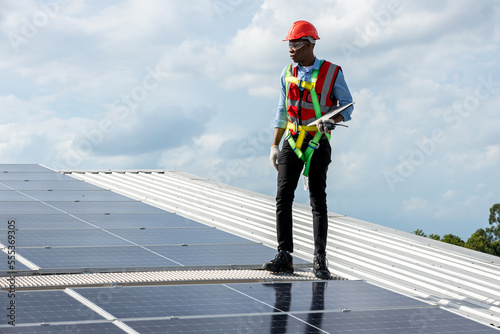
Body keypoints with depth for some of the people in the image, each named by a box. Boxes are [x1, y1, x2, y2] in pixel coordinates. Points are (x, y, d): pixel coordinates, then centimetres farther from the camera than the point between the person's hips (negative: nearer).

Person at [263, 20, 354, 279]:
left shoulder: (332, 73, -5)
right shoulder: (288, 73, 8)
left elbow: (347, 106, 0)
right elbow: (282, 113, 14)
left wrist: (333, 121, -21)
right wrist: (274, 146, 10)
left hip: (318, 144, -4)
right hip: (292, 143, 4)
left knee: (318, 201, -3)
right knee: (283, 198, -4)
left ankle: (320, 260, 2)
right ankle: (284, 257, 0)